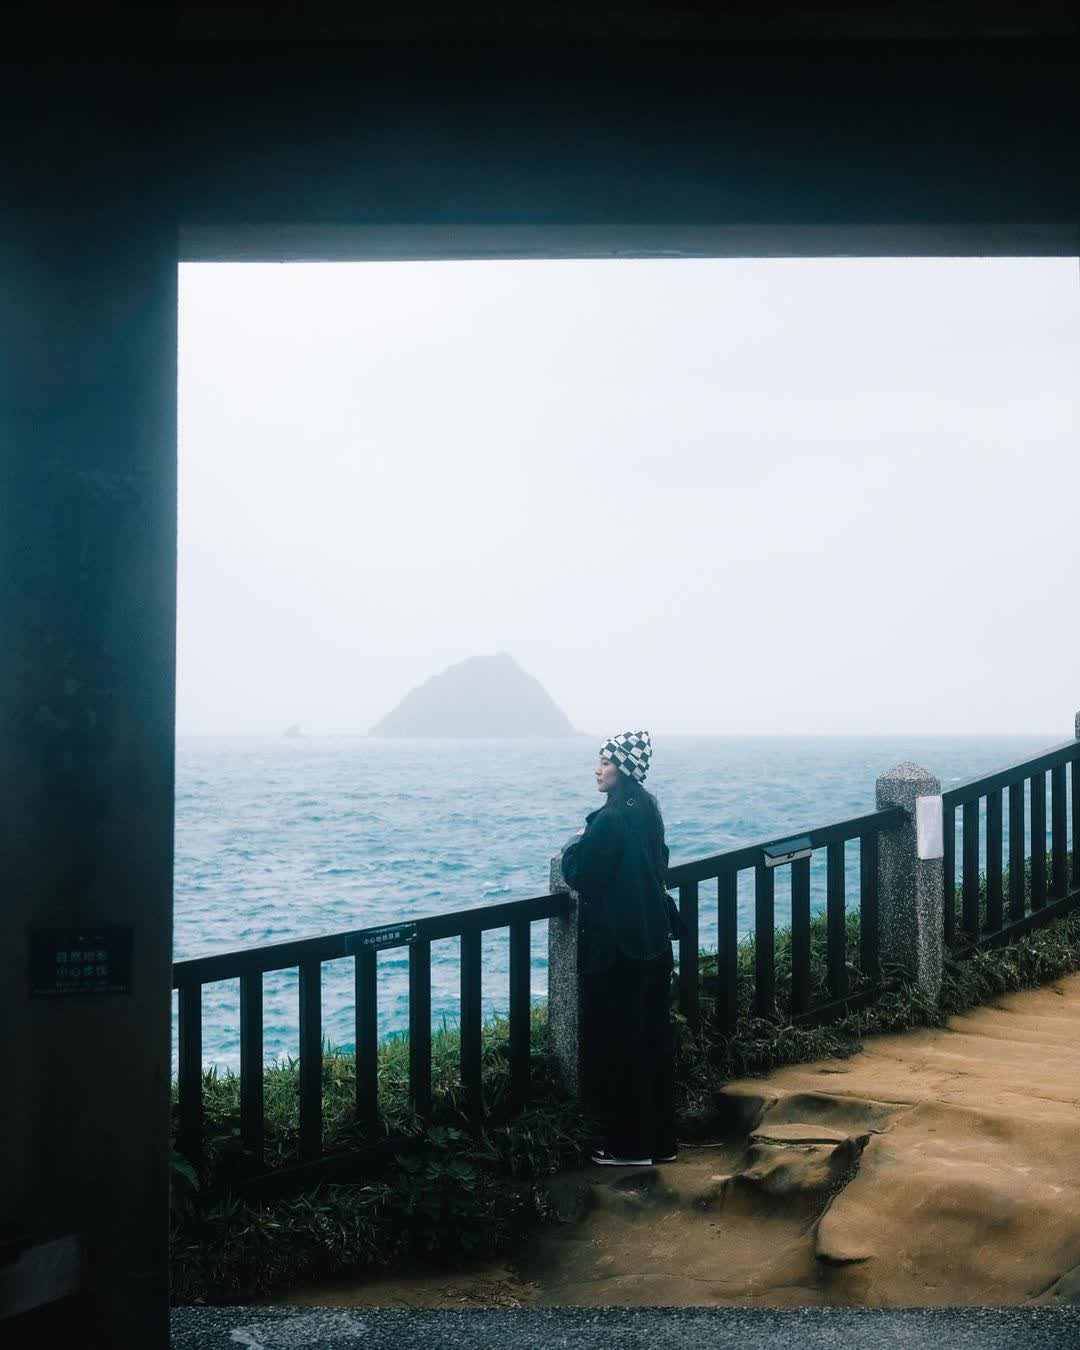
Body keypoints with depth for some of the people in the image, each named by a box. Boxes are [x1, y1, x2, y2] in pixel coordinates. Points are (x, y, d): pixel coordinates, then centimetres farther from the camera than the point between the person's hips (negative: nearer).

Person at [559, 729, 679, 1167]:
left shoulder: (610, 820, -19)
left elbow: (580, 876, -16)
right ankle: (661, 1140, 22)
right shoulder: (649, 811, 7)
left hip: (616, 948, -9)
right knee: (653, 1037, 13)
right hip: (654, 941, 9)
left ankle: (629, 1144, 9)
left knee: (617, 1044, 2)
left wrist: (572, 846, 3)